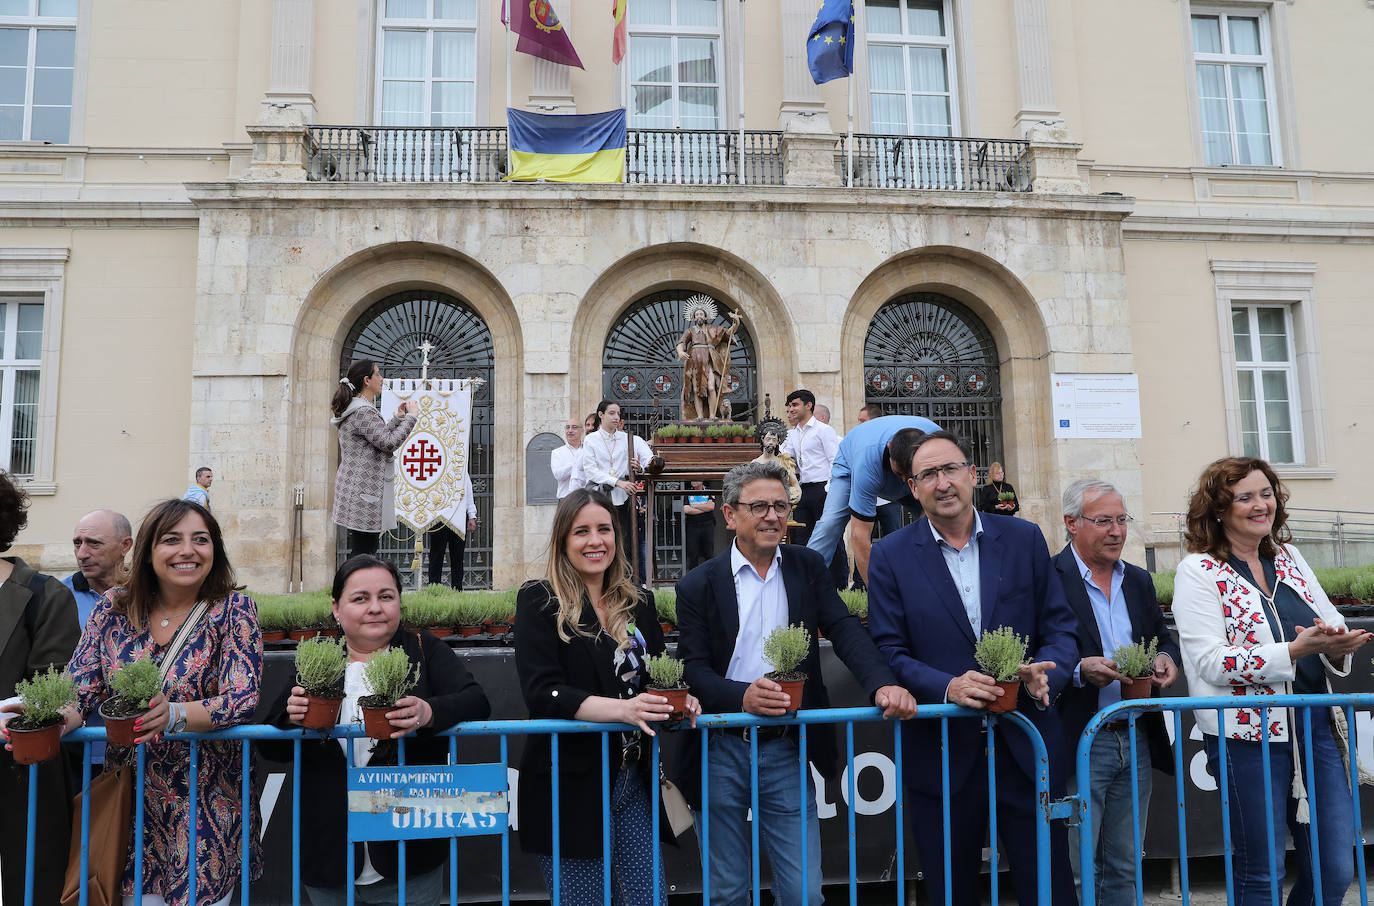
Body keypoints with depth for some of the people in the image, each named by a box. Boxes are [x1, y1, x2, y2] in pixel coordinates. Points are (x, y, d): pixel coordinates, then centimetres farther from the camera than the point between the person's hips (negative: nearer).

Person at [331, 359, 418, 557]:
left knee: (362, 553, 12)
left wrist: (398, 418, 23)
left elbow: (378, 437, 24)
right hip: (364, 490, -11)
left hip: (353, 487, 11)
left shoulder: (353, 409, 17)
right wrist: (411, 417, -10)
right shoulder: (364, 412, -15)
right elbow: (389, 443, -20)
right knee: (363, 556, -9)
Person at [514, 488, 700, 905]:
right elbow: (542, 693, -17)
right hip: (570, 786, -4)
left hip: (633, 779, 5)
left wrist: (681, 701, -10)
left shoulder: (638, 601, 8)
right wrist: (621, 709, -30)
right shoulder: (539, 601, -7)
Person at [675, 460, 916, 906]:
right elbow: (693, 669, -7)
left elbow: (844, 630, -5)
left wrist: (883, 685, -23)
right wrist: (743, 696, -26)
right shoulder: (698, 585, -2)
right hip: (720, 752, -1)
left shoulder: (808, 566, 6)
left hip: (786, 752, 2)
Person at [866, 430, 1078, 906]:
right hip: (942, 755, -1)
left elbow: (1060, 628, 5)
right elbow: (888, 651, -5)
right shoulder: (890, 555, -2)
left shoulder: (1025, 539, 3)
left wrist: (1046, 675, -16)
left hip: (1026, 750, 1)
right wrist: (948, 687, -21)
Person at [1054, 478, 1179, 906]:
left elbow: (1163, 638, 19)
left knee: (1124, 870, 17)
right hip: (1081, 743, -6)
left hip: (1137, 741, 7)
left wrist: (1166, 658, -3)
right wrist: (1081, 670, -27)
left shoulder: (1139, 580, 12)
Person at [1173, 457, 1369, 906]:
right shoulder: (1198, 571, -7)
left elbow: (1335, 626, 11)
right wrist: (1295, 649, -23)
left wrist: (1336, 645, -13)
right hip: (1249, 733, -6)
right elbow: (1210, 663, -16)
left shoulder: (1289, 559, 11)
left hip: (1316, 724, 6)